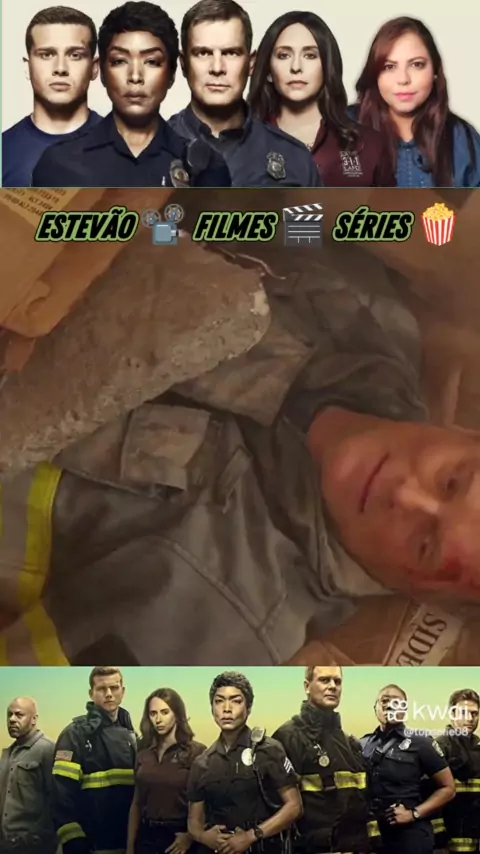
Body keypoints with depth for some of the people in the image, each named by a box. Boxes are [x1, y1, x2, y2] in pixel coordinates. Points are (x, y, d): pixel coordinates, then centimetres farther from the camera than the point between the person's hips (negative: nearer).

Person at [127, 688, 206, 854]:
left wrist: (191, 836, -15)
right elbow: (137, 803, 9)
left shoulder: (197, 752, -9)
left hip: (179, 838, -4)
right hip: (146, 836, 4)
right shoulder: (143, 754, 6)